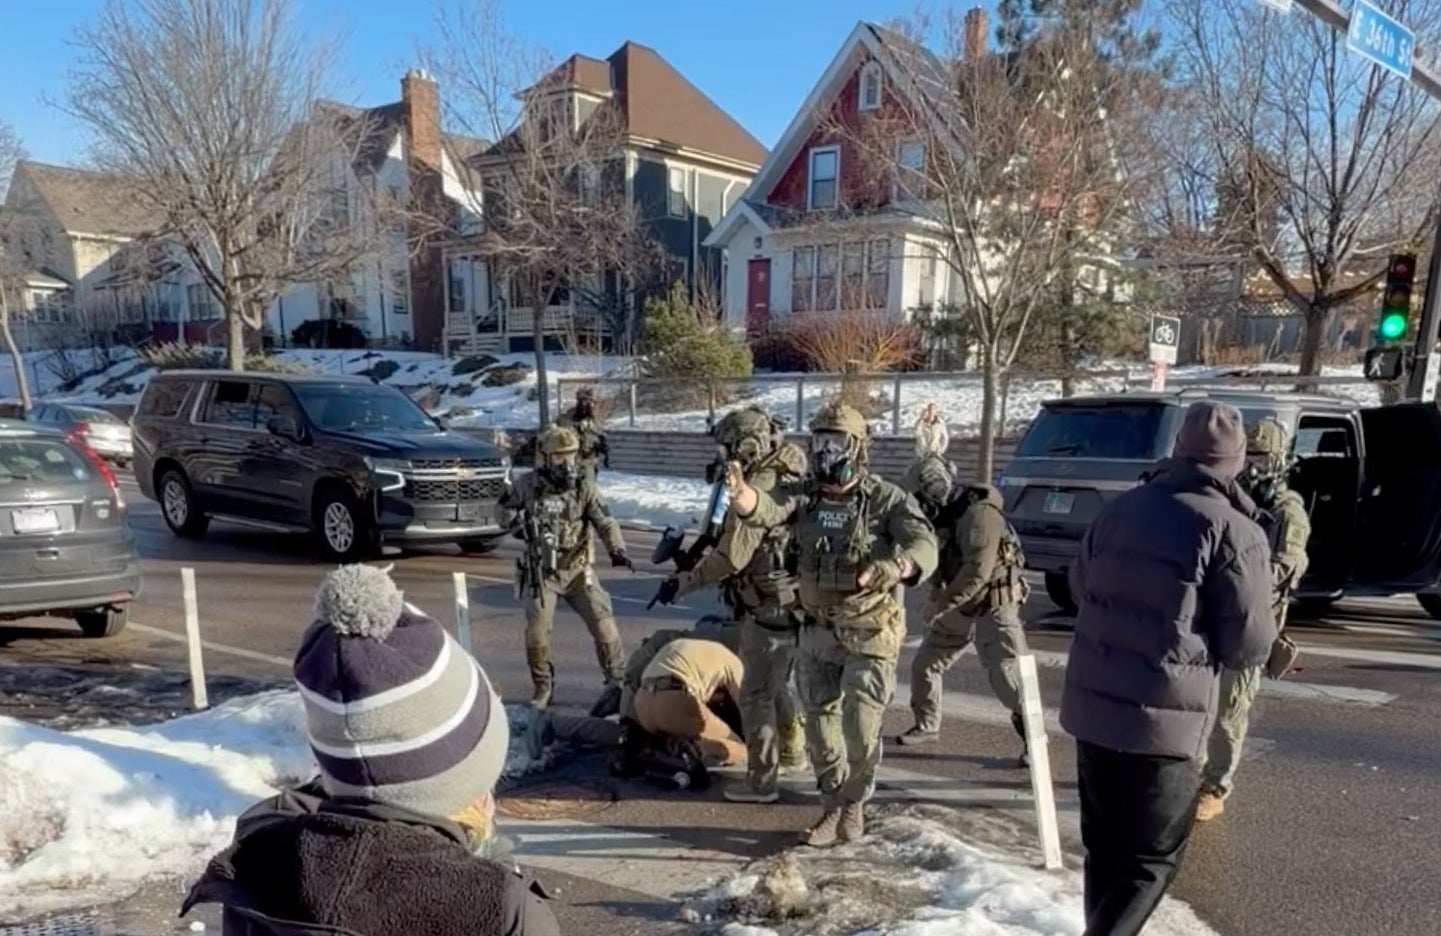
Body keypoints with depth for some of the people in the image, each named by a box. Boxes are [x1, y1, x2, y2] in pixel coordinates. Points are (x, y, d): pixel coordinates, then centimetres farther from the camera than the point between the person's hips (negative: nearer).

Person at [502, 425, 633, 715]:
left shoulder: (584, 487, -5)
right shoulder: (528, 485, -3)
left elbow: (605, 522, -17)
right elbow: (505, 507, 18)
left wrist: (616, 549, -33)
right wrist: (513, 523, 0)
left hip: (578, 570, 0)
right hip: (540, 572, 0)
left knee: (603, 624, -8)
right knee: (536, 633, -4)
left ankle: (618, 683, 7)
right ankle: (543, 687, 19)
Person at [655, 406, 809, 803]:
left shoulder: (757, 488, -21)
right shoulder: (787, 479, 8)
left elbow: (731, 557, -26)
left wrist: (685, 581, -20)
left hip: (770, 609, -10)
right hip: (790, 603, 10)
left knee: (756, 695, 2)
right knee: (776, 685, 26)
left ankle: (761, 781, 11)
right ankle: (791, 749, 43)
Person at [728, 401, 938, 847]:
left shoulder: (887, 499, -12)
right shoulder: (803, 495, -3)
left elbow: (924, 548, -24)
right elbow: (766, 509, -23)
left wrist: (894, 568, -46)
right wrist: (742, 494, -47)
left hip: (869, 634, -4)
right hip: (818, 632, 4)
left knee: (860, 729, -2)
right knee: (821, 726, 13)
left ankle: (852, 805, 26)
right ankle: (834, 806, 34)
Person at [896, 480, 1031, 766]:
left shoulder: (978, 513, -25)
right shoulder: (941, 517, 1)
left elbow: (977, 572, -31)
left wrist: (940, 603, -27)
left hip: (993, 608, -8)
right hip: (959, 608, 8)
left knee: (1006, 676, -13)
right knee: (923, 665, 10)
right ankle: (927, 725, 29)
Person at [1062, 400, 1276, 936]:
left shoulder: (1120, 509, 4)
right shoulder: (1235, 533, -13)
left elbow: (1080, 588, 17)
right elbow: (1249, 646, -9)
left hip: (1092, 704, 6)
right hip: (1165, 717, -5)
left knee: (1104, 845, 20)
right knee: (1151, 858, 9)